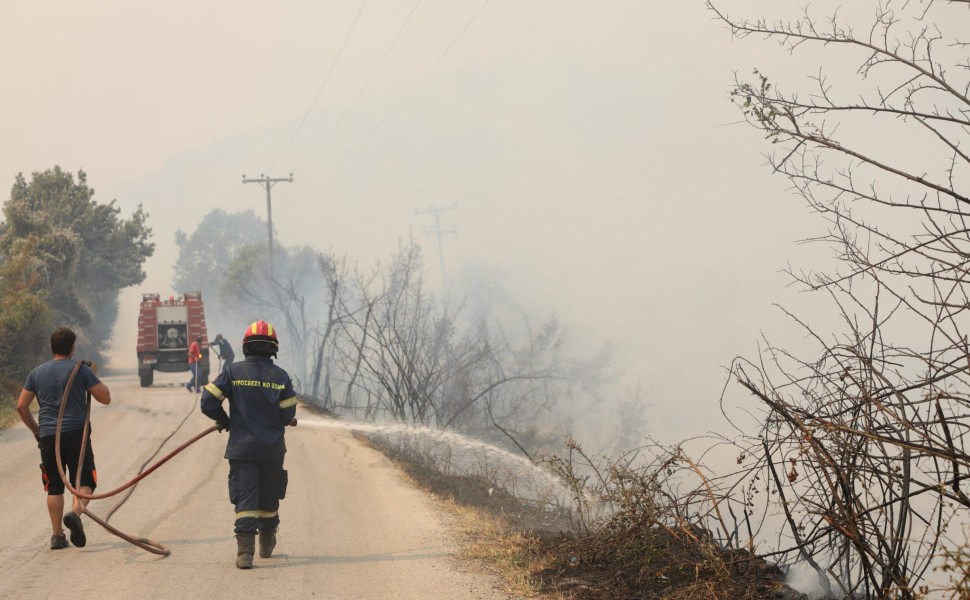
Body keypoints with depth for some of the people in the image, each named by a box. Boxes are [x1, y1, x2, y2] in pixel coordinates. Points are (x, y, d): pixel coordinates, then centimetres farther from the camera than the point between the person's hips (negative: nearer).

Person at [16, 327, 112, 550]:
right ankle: (75, 513, -23)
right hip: (76, 433, -3)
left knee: (54, 487, 11)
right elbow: (105, 397, -2)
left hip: (47, 437, 3)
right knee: (85, 481, 6)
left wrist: (35, 430, 21)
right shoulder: (80, 369, -2)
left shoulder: (37, 372, 9)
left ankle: (57, 535, 7)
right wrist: (94, 374, 13)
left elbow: (21, 406, 9)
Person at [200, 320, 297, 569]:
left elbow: (208, 402, -9)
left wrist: (224, 421, 11)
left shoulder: (233, 371, -6)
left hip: (241, 448, -1)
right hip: (272, 448, 1)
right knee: (269, 498, 18)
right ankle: (267, 545, 34)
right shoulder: (280, 376, -4)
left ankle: (245, 549, -15)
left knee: (245, 499, -1)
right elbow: (288, 415, -3)